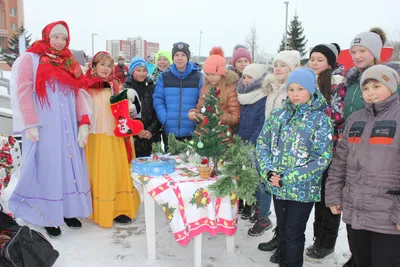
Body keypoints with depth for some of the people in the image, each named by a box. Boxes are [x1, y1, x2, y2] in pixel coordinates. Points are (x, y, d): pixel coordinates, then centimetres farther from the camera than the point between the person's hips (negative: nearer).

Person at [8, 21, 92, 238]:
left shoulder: (71, 64, 16)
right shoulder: (30, 59, 1)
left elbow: (80, 93, 10)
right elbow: (22, 92, -7)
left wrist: (84, 124, -1)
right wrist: (30, 125, -15)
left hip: (68, 128, 5)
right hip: (44, 127, -5)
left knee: (69, 167, 8)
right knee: (47, 168, 0)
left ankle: (68, 211, 20)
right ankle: (48, 216, 10)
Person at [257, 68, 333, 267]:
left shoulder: (320, 120, -10)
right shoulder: (277, 115, 4)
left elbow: (322, 159, -15)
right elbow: (262, 143, 4)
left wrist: (287, 178, -19)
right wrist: (268, 171, -12)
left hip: (302, 190, -4)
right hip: (277, 187, 5)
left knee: (293, 235, 5)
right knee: (283, 231, 19)